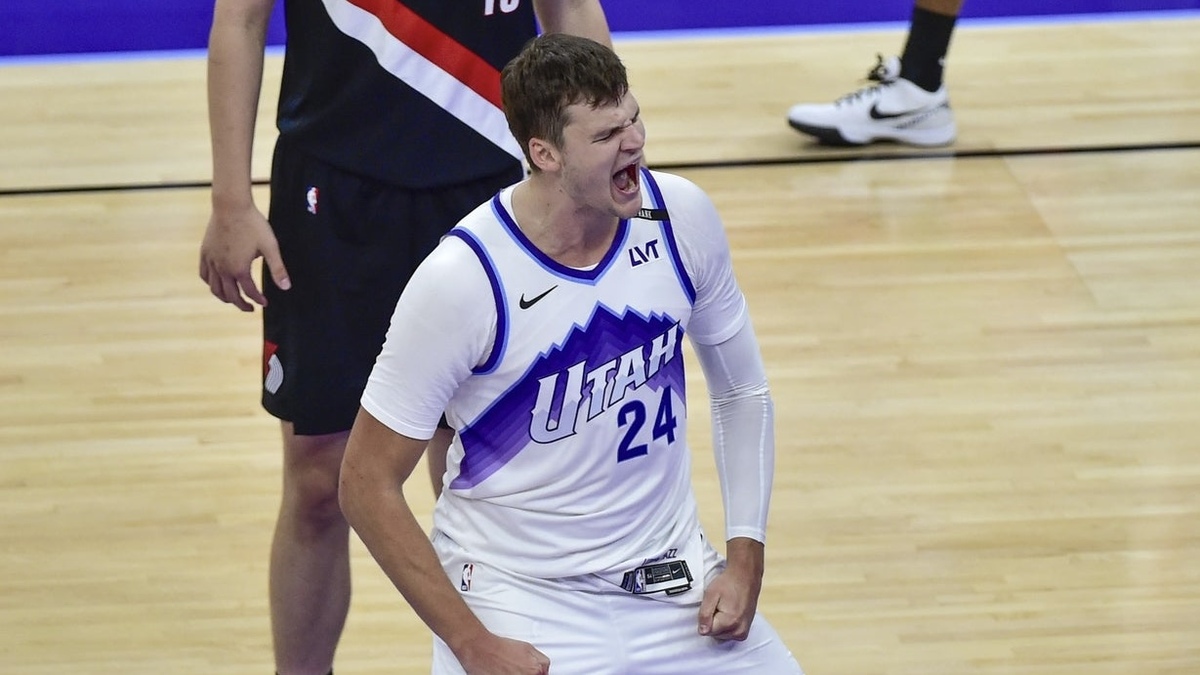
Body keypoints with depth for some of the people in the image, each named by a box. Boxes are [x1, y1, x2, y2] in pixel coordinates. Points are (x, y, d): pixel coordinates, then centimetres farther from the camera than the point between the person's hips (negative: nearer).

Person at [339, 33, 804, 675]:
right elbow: (367, 484, -13)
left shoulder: (682, 217, -6)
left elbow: (742, 392, 9)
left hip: (670, 575, 5)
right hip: (518, 594, -5)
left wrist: (744, 559, -1)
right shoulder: (462, 277, -20)